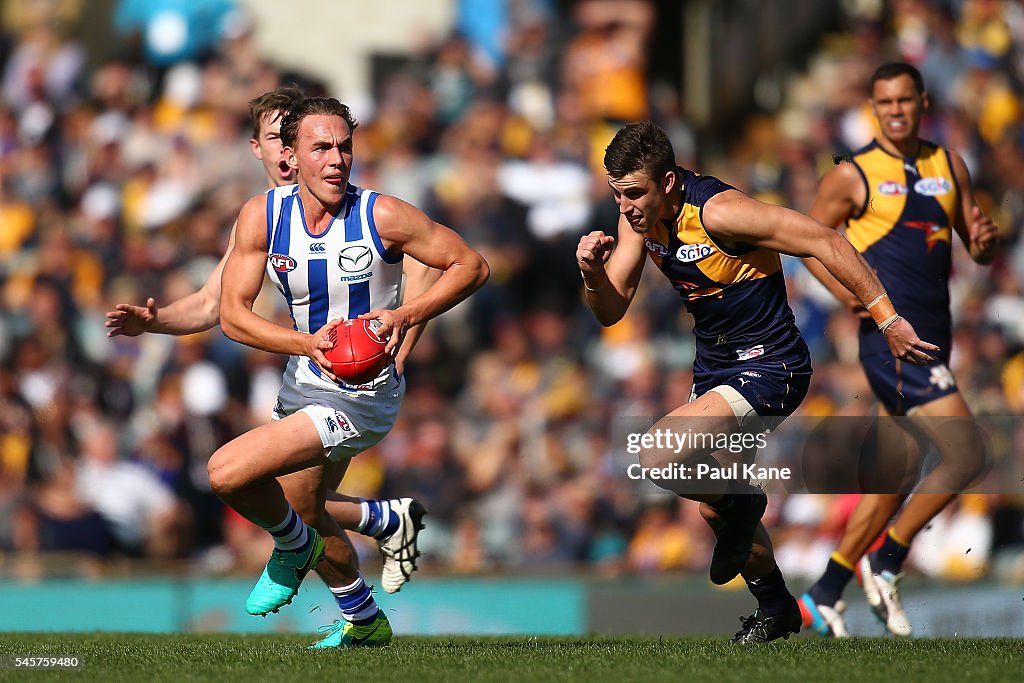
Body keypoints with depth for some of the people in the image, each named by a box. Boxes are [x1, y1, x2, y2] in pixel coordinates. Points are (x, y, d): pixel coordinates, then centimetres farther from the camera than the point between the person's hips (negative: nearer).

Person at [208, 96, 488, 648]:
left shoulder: (382, 216, -18)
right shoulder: (262, 216, -9)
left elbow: (471, 266, -10)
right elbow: (232, 314, -10)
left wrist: (406, 315, -24)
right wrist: (308, 343, -26)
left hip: (363, 395, -6)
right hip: (303, 382, 6)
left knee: (227, 473, -21)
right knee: (303, 509, 26)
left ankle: (295, 547, 10)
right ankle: (364, 620, 49)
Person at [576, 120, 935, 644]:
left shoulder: (717, 211, -26)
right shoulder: (638, 218, -3)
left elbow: (822, 241, -24)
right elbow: (610, 310, 0)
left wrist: (887, 319, -23)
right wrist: (593, 273, -24)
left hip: (768, 368, -9)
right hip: (714, 366, 9)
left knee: (658, 459, -26)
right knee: (714, 507, 20)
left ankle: (738, 505, 3)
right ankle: (776, 610, 41)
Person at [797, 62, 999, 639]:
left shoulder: (949, 166, 14)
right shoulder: (853, 176, -4)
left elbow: (983, 254, 18)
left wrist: (987, 240, -5)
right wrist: (844, 290, -12)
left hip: (933, 342, 7)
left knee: (898, 475, 10)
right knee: (967, 456, -16)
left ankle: (825, 596, 18)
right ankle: (885, 563, -1)